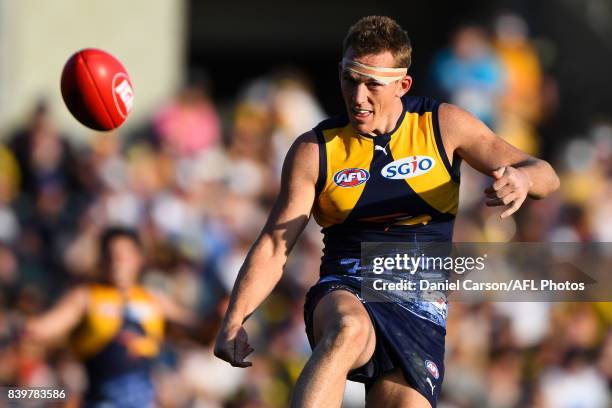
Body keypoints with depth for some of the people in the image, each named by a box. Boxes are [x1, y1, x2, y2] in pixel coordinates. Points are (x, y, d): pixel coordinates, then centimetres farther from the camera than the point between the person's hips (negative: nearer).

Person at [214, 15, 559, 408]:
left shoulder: (442, 125, 6)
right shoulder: (315, 151, 5)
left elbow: (545, 176, 6)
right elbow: (274, 245, 2)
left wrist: (520, 178, -20)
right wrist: (234, 321, -13)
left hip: (422, 307, 2)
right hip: (345, 291, -2)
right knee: (349, 330, -38)